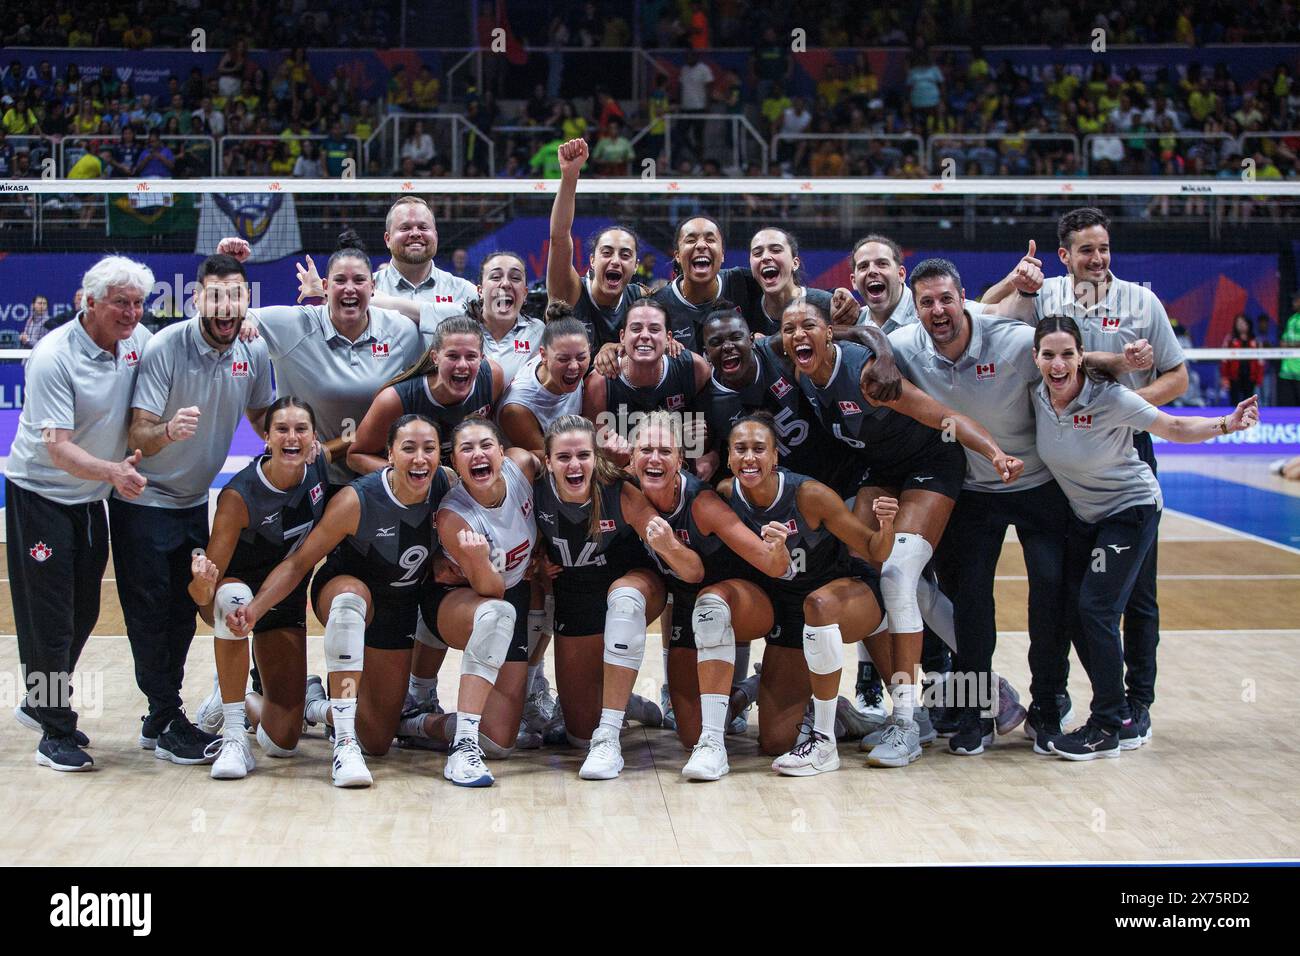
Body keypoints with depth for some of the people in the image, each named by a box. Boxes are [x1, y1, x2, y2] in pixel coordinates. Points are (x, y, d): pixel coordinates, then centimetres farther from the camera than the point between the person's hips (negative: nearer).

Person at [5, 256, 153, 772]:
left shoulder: (139, 341, -3)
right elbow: (57, 448, -29)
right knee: (48, 618, -4)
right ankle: (55, 734, 6)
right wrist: (114, 471, -44)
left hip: (91, 498, 7)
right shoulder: (53, 357, -22)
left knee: (83, 613, 14)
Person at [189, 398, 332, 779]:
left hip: (287, 602, 4)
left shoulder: (321, 466, -16)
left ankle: (248, 701, 33)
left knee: (282, 741, -4)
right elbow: (203, 596, -30)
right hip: (240, 588, -3)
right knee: (234, 597, -44)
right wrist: (203, 584, -53)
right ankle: (233, 737, -32)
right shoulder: (239, 496, -28)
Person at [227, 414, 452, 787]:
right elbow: (298, 563, -25)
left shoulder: (446, 486, -19)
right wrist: (254, 609, -38)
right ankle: (345, 743, -43)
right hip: (342, 590, -4)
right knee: (352, 594, -45)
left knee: (379, 740, 8)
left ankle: (317, 705, 42)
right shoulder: (356, 501, -29)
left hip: (400, 611, 4)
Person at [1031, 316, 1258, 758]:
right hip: (1083, 515, 6)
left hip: (1131, 509, -6)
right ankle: (1129, 716, 17)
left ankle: (1109, 727, -4)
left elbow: (1174, 429, -18)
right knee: (1076, 616, 2)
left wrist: (1225, 424, -32)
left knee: (1095, 608, -15)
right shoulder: (1036, 395, -13)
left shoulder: (1110, 398, -26)